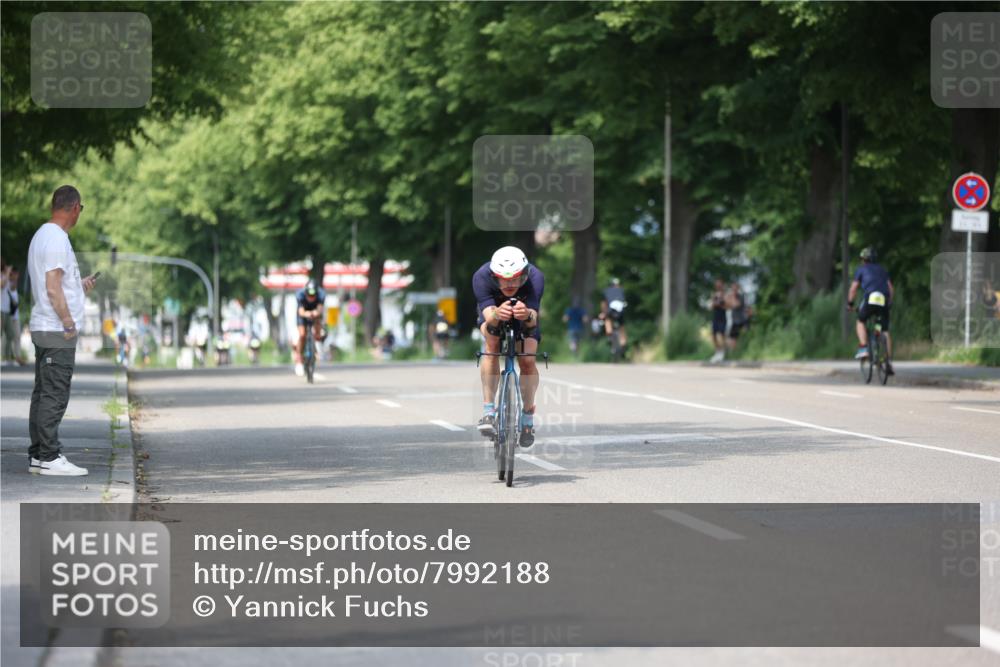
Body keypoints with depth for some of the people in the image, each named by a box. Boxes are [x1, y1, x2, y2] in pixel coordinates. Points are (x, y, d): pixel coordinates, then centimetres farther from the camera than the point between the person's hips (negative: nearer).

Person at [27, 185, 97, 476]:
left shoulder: (42, 235, 16)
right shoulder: (57, 239, -16)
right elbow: (53, 290, -21)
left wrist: (79, 286, 29)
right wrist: (69, 323, -17)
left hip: (43, 329, 10)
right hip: (57, 331, -10)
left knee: (44, 393, 12)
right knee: (54, 395, -8)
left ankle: (38, 455, 16)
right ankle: (48, 458, -7)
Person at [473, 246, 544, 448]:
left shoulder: (535, 278, -38)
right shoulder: (482, 277, -38)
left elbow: (533, 319, -48)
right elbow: (488, 316, -47)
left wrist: (527, 315, -71)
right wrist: (496, 315, -71)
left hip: (526, 312, 0)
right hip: (493, 311, 0)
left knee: (527, 361, -16)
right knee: (492, 345, -29)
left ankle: (528, 416, 9)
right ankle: (488, 411, -27)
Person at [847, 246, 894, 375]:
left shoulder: (861, 269, 18)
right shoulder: (882, 270, 28)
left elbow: (853, 288, 10)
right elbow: (891, 289, 20)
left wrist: (850, 303, 19)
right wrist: (890, 303, 29)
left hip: (870, 298, -3)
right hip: (884, 301, 3)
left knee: (860, 322, 21)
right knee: (885, 332, 6)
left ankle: (863, 348, 0)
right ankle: (889, 363, -1)